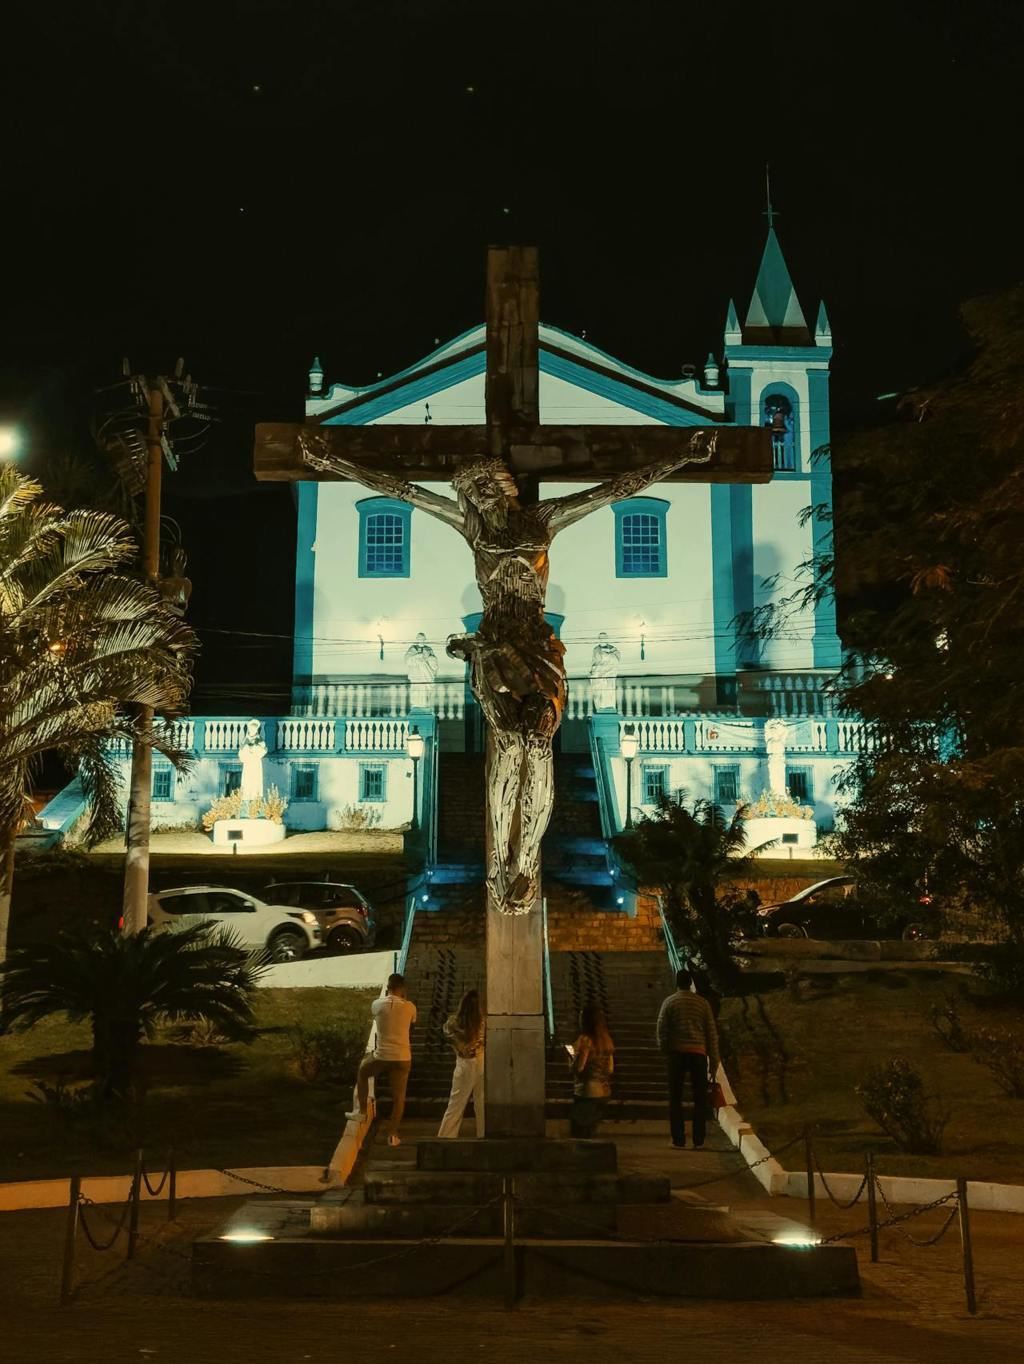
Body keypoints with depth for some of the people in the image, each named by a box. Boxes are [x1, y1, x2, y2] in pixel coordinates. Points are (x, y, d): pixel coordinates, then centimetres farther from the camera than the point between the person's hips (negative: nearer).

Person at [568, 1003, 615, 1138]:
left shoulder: (585, 1039, -15)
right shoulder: (606, 1040, 7)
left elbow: (578, 1068, -18)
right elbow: (610, 1069, 12)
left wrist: (571, 1057, 0)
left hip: (586, 1093, -7)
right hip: (604, 1092, 8)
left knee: (578, 1134, 0)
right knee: (590, 1134, 17)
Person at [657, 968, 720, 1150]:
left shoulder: (669, 1002, 3)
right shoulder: (702, 1002, 7)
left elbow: (661, 1030, -1)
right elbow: (712, 1033, 6)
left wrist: (666, 1053, 11)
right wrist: (713, 1060, 10)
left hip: (677, 1053, -1)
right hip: (698, 1053, 1)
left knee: (675, 1098, 6)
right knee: (700, 1098, 8)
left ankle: (678, 1139, 3)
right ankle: (698, 1140, 4)